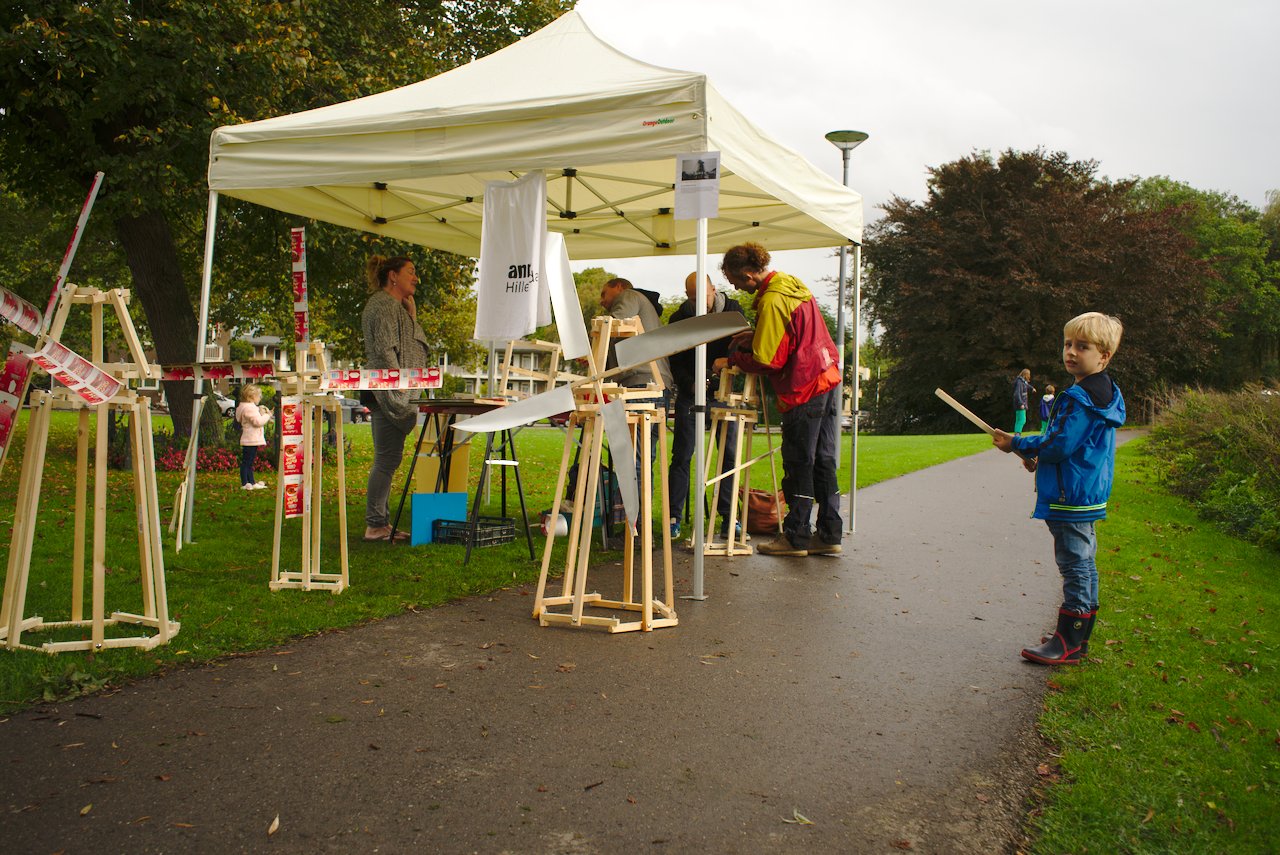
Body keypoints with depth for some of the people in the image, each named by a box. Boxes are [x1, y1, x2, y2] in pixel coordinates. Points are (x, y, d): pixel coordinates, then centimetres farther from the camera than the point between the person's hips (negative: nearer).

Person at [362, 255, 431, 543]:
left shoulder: (396, 306, 23)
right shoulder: (383, 304, -8)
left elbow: (413, 347, 21)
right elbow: (385, 351, -17)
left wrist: (412, 314, 15)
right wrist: (400, 385, -21)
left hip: (393, 393, 11)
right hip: (388, 392, -11)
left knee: (388, 459, 11)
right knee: (387, 458, -9)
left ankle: (379, 522, 16)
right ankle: (376, 525, -5)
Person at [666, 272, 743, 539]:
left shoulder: (733, 311, -2)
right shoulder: (679, 319, -3)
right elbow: (675, 363, -2)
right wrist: (691, 384, -19)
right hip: (689, 392, -1)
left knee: (730, 454, -1)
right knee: (682, 455, -3)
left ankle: (728, 517, 7)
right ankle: (674, 517, 3)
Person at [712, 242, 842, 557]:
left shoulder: (771, 301, -18)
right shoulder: (793, 283, 11)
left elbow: (767, 361, -16)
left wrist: (730, 360, -2)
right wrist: (755, 335, 15)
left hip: (803, 388, -9)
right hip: (827, 377, 9)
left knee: (798, 463, 0)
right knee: (823, 461, 11)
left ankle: (797, 536, 8)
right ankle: (829, 534, 16)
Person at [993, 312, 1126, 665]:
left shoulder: (1079, 397, -20)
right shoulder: (1103, 394, 14)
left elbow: (1059, 444, -22)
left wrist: (1016, 444, -9)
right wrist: (1037, 456, 14)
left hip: (1071, 499, -11)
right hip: (1087, 496, 11)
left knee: (1075, 566, -4)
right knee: (1083, 565, 15)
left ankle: (1067, 643, 3)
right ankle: (1078, 637, 26)